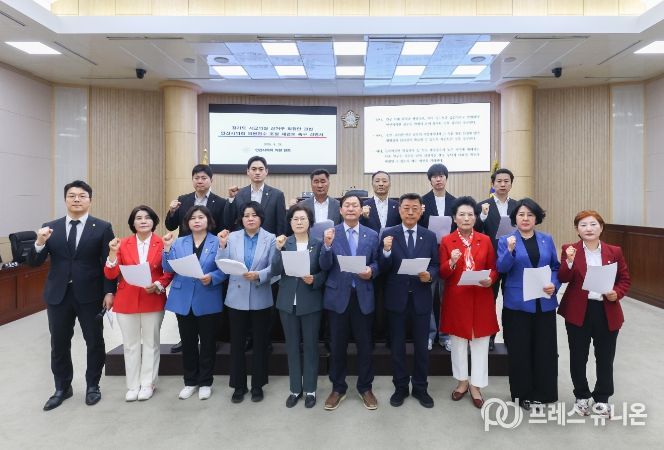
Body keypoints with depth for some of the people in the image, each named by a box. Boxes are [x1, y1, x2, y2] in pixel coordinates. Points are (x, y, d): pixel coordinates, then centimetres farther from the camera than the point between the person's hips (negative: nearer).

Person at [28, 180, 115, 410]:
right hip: (58, 295, 3)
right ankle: (62, 388, 31)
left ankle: (92, 386, 27)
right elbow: (34, 262, 2)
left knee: (94, 342, 8)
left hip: (90, 295, -2)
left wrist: (109, 291, -12)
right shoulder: (49, 228, 5)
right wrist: (40, 242, -17)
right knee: (59, 344, 13)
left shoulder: (102, 228, -3)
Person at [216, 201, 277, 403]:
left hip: (260, 299, -1)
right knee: (237, 343, 9)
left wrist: (258, 275, -27)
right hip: (237, 298, 1)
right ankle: (239, 385, 25)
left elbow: (273, 267, -10)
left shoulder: (270, 239, -2)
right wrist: (222, 245, -19)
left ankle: (257, 385, 26)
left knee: (260, 343, 10)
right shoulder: (232, 237, 2)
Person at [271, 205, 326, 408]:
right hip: (288, 302, 2)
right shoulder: (284, 242, 2)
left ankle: (310, 389, 23)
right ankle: (295, 389, 26)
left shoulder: (318, 244, -1)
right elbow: (276, 271, -8)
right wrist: (279, 249, -20)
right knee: (292, 346, 11)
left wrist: (314, 280, -19)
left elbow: (325, 272, 0)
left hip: (311, 302, -1)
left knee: (310, 345, 8)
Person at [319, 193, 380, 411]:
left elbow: (376, 262, 8)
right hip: (337, 296, -1)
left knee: (364, 344, 10)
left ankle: (365, 387, 27)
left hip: (363, 296, 1)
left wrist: (371, 271, -14)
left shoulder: (372, 235, 4)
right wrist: (327, 246, -26)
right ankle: (338, 388, 26)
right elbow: (324, 266, -9)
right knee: (337, 345, 9)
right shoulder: (330, 234, -1)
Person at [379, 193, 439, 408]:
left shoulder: (430, 236, 3)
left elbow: (436, 266, 4)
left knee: (421, 346, 12)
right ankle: (400, 387, 28)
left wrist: (429, 275, -17)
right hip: (396, 298, -1)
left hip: (421, 298, 1)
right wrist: (386, 251, -26)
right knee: (397, 346, 12)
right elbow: (383, 269, -7)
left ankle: (420, 387, 29)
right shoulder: (388, 234, -3)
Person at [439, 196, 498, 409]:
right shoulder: (446, 241, -2)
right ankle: (462, 381, 29)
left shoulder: (485, 240, 3)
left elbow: (493, 269, 7)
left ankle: (476, 385, 22)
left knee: (480, 342, 7)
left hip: (481, 299, 1)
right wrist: (452, 262, -24)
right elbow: (442, 273, -4)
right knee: (458, 341, 11)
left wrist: (490, 279, -14)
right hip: (456, 299, -1)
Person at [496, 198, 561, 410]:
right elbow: (501, 268, -11)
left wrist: (554, 285, -8)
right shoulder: (506, 240, 0)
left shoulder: (547, 240, 8)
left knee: (544, 348, 8)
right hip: (517, 303, -2)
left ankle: (541, 392, 24)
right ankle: (523, 394, 19)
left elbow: (556, 268, 10)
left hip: (544, 303, 3)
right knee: (520, 350, 4)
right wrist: (510, 250, -26)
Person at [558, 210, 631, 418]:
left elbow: (625, 279, 8)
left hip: (607, 312, 2)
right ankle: (582, 396, 29)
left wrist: (617, 293, -11)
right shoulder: (569, 249, -3)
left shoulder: (614, 251, 2)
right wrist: (569, 261, -29)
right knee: (578, 357, 9)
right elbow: (562, 279, -12)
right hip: (578, 312, -1)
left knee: (605, 358, 12)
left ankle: (602, 399, 30)